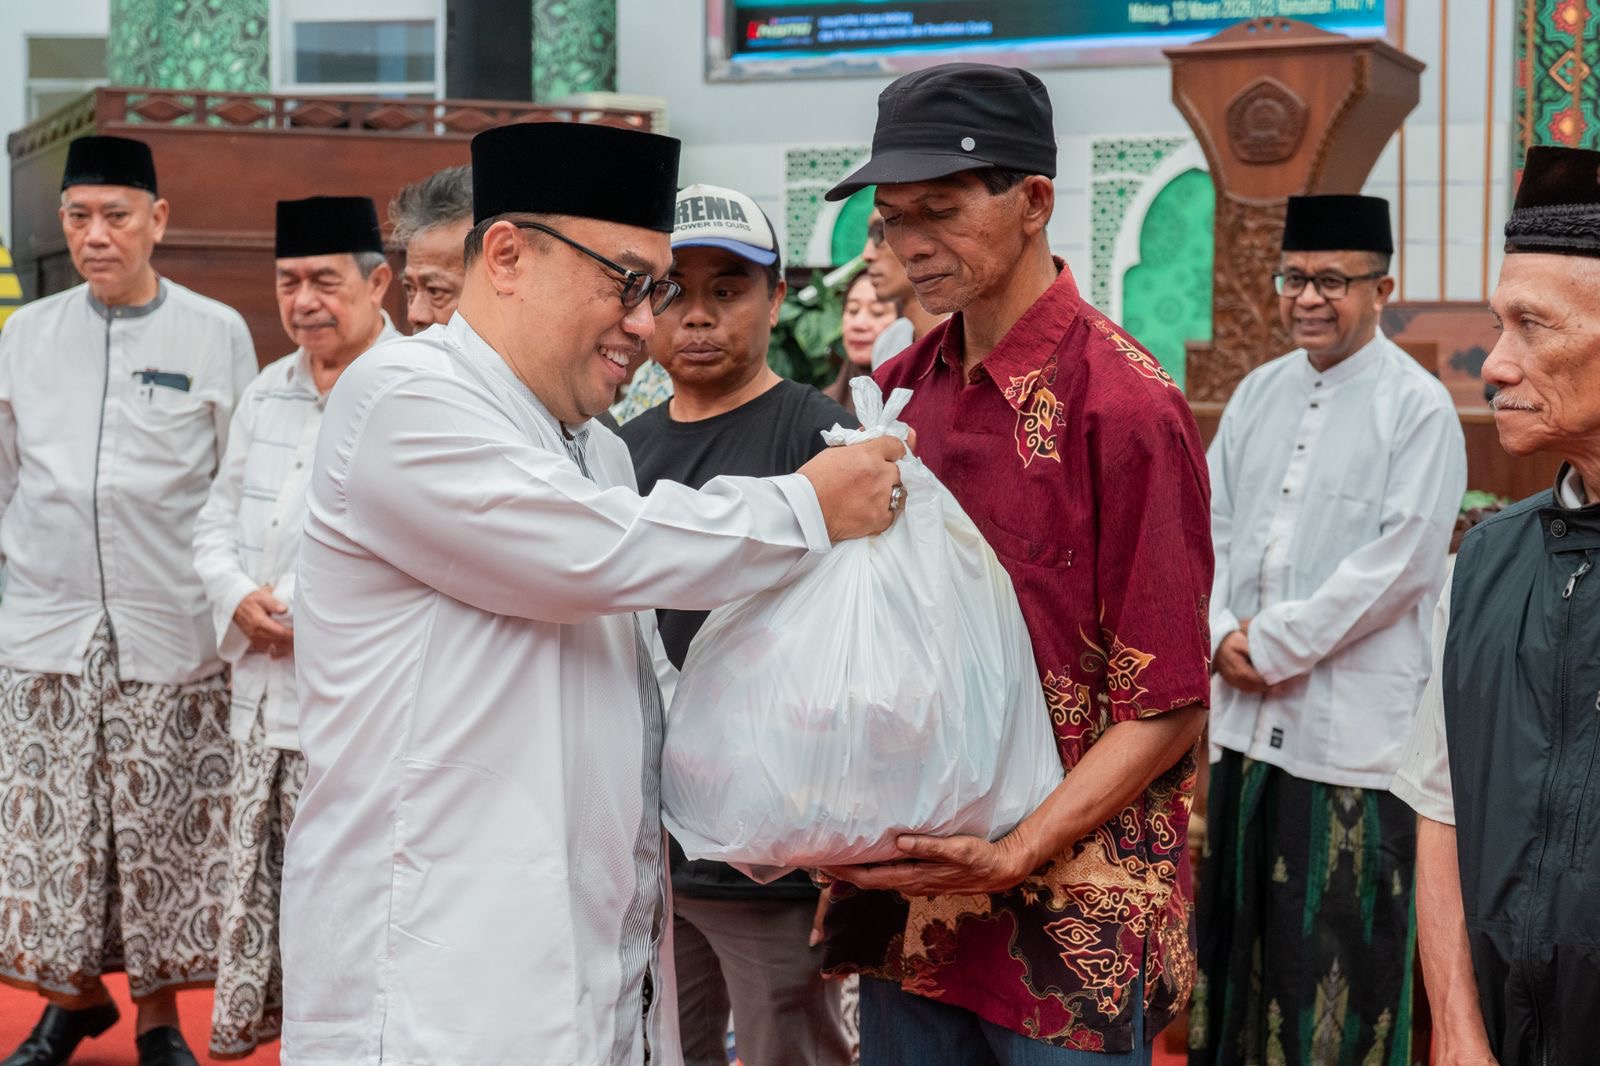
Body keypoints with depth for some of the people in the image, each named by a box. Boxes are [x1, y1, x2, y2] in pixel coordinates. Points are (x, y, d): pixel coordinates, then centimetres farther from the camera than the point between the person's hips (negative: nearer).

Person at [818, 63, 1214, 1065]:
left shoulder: (1124, 406, -13)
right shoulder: (903, 389, 6)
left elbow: (1164, 707, -13)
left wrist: (1014, 856, -20)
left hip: (1069, 919, -6)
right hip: (909, 894, 6)